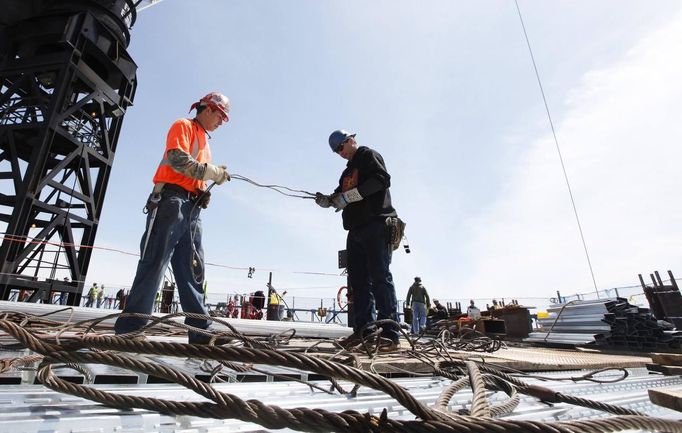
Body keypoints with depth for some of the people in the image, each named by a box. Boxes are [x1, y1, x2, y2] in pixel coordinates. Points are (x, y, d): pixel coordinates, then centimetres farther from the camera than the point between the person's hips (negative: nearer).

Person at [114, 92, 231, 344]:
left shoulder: (204, 141, 32)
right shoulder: (183, 126, 8)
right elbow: (177, 158, -12)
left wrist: (204, 194, 8)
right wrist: (213, 172, -10)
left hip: (192, 209, 8)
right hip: (172, 200, -8)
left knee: (192, 270, 1)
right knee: (154, 264, -13)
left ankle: (200, 331, 0)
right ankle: (129, 328, -10)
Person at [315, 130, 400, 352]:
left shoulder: (369, 155, 6)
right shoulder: (348, 171, 29)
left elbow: (382, 179, -12)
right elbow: (341, 197, 24)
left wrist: (348, 196, -16)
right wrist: (327, 200, 1)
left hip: (375, 226, -8)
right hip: (356, 229, 8)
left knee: (380, 278, -13)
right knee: (358, 281, 4)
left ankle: (390, 335, -12)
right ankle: (362, 331, 8)